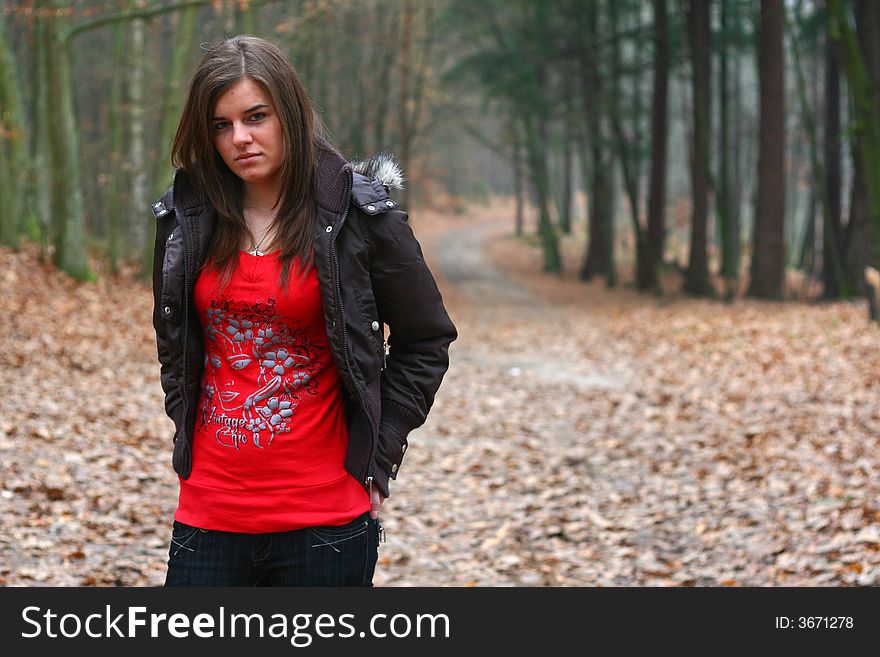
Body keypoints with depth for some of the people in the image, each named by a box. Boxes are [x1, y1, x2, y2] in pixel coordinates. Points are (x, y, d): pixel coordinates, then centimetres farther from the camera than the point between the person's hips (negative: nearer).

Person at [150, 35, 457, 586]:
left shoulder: (360, 216, -5)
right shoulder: (185, 220, 6)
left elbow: (426, 341, 3)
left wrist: (378, 449, -2)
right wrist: (187, 430, 12)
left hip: (323, 516, -3)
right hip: (208, 512, 3)